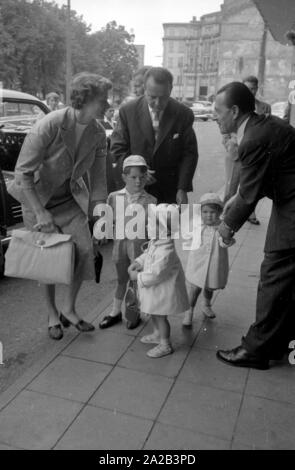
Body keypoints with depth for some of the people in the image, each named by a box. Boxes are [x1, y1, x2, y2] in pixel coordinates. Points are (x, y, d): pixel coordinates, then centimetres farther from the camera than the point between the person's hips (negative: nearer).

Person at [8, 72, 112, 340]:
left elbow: (97, 176, 0)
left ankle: (69, 310, 15)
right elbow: (23, 171, -23)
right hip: (37, 198, -4)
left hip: (71, 199, 4)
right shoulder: (50, 125, -26)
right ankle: (52, 316, 23)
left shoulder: (98, 134, -9)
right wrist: (40, 212, -24)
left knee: (84, 250, -5)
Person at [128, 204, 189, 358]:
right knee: (153, 313, 27)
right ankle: (157, 334, 50)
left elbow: (155, 275, -31)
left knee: (160, 316, 8)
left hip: (163, 289, -10)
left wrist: (138, 277, -20)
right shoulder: (155, 241, -5)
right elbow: (147, 254, 14)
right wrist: (137, 262, -1)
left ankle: (165, 345, 27)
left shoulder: (165, 252, -34)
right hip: (155, 288, 10)